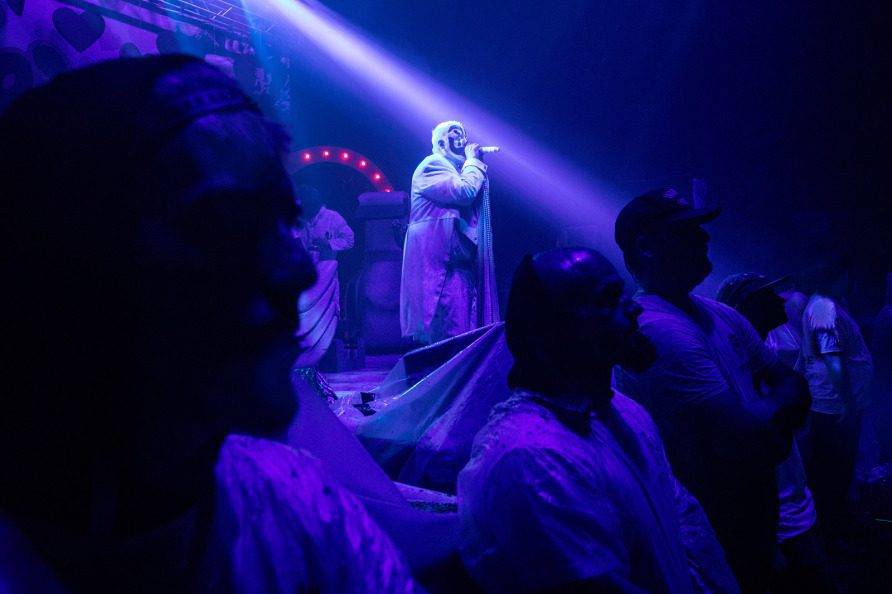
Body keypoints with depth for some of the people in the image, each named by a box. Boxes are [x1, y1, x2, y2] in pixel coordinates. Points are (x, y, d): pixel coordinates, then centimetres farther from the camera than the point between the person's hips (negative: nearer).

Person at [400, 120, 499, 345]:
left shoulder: (455, 170, 26)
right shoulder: (432, 164, -2)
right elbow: (465, 192, -16)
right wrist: (474, 162, -4)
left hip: (461, 264, 10)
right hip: (442, 263, -10)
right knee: (451, 337, -15)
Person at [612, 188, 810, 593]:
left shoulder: (722, 316, 3)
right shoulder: (659, 331, -27)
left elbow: (794, 386, 6)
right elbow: (748, 438, -29)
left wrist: (774, 423, -15)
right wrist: (781, 403, -9)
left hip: (755, 513, 8)